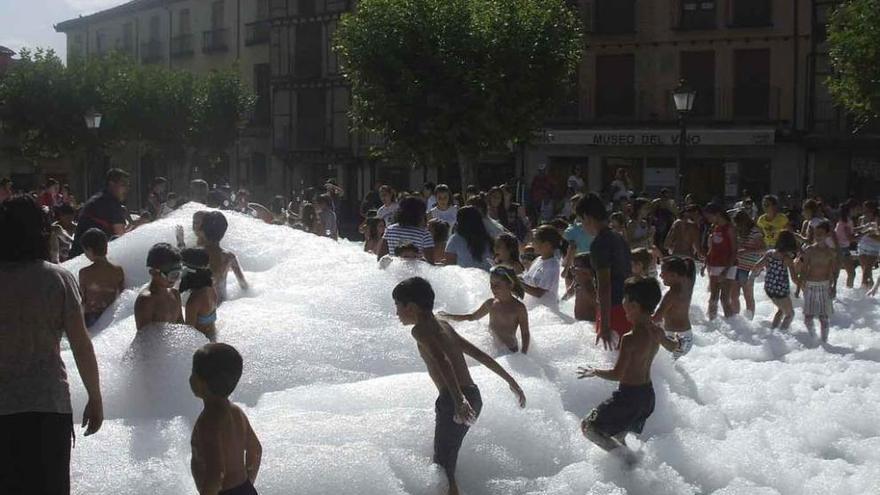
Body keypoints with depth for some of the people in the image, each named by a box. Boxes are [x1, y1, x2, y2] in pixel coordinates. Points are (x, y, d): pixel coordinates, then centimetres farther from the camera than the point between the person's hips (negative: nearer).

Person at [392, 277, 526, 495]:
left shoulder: (421, 330, -8)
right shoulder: (443, 325, 19)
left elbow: (442, 361, -25)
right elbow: (479, 354, 22)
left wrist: (458, 400, -37)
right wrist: (510, 381, 28)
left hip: (453, 401, -9)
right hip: (473, 396, 9)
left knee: (443, 469, -6)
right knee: (445, 463, 19)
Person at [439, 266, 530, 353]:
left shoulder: (518, 307, -12)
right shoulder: (490, 303, 5)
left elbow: (525, 334, -8)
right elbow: (472, 317, 23)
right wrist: (449, 316, 20)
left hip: (509, 351, -6)